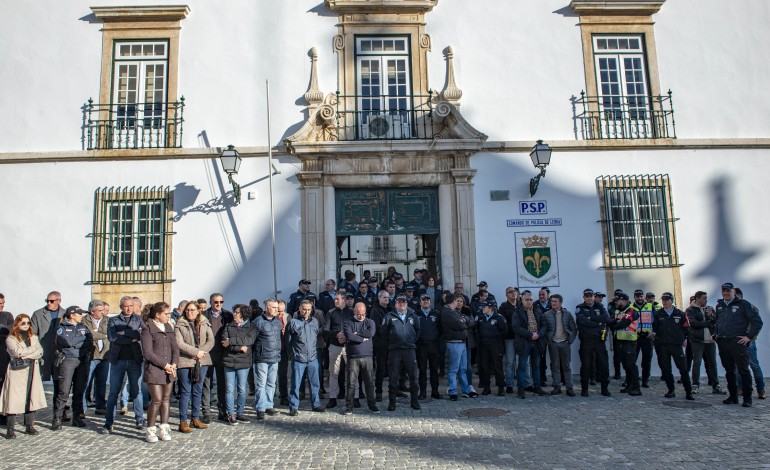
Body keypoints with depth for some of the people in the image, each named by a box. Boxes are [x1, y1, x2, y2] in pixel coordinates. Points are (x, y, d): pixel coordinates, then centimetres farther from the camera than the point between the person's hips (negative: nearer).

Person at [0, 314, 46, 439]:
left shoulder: (33, 337, 16)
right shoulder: (11, 338, 3)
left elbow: (40, 352, 2)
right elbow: (18, 352, -14)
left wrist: (25, 355, -11)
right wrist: (33, 349, -3)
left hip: (32, 371, 4)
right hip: (17, 371, -4)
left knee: (31, 397, 4)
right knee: (14, 399, -6)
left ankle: (30, 425, 11)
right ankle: (10, 429, -1)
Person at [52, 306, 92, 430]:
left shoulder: (83, 327, 16)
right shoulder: (62, 328, 4)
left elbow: (90, 342, 3)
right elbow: (67, 342, -12)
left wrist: (74, 343, -6)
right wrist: (82, 339, -2)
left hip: (82, 361, 4)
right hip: (67, 360, -4)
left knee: (79, 391, 6)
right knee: (63, 391, -7)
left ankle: (77, 417, 15)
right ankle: (57, 419, 1)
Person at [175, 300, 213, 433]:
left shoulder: (205, 324, 9)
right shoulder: (180, 325, 0)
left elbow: (211, 341, 4)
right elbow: (179, 343, -10)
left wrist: (202, 351, -12)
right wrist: (195, 352, -15)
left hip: (201, 362, 4)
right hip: (185, 362, -3)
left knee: (198, 391, 10)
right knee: (185, 392, 0)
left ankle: (196, 418, 20)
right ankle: (183, 422, 5)